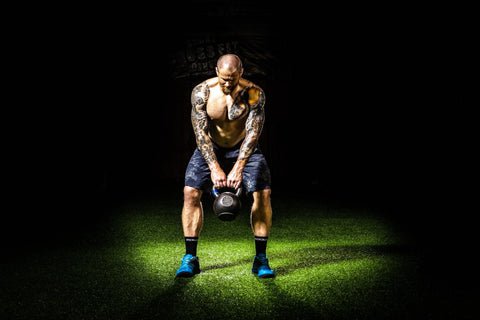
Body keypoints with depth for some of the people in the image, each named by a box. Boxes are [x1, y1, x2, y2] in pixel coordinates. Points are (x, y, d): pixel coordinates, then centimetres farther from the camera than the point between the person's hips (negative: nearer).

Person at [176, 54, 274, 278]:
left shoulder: (254, 94, -22)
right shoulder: (201, 92, -21)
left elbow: (253, 133, -27)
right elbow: (200, 133, -23)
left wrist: (238, 168, -38)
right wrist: (214, 168, -34)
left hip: (243, 148, 0)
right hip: (210, 148, 1)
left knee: (263, 193, -17)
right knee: (190, 192, -16)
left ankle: (261, 259, -6)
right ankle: (190, 258, -5)